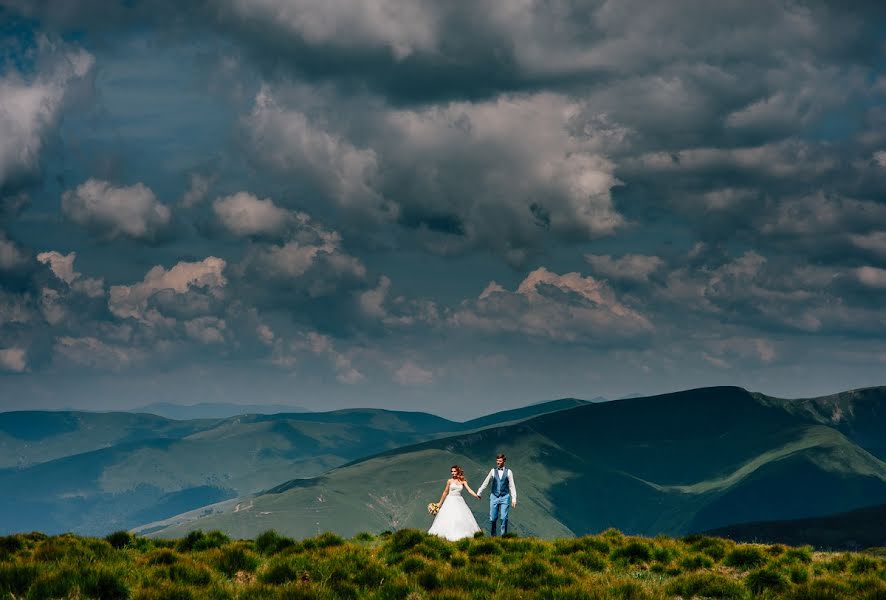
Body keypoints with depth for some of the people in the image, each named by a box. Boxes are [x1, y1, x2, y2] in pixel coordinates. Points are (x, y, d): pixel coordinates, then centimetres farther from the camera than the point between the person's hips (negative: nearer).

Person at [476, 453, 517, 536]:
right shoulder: (493, 471, 6)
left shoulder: (508, 472, 2)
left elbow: (512, 486, 3)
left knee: (504, 517, -10)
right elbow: (485, 483, 13)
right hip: (494, 497, 1)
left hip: (504, 497, -1)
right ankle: (492, 535, 12)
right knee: (493, 518, 0)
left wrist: (514, 499, -1)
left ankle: (503, 535, -1)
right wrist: (479, 493, 15)